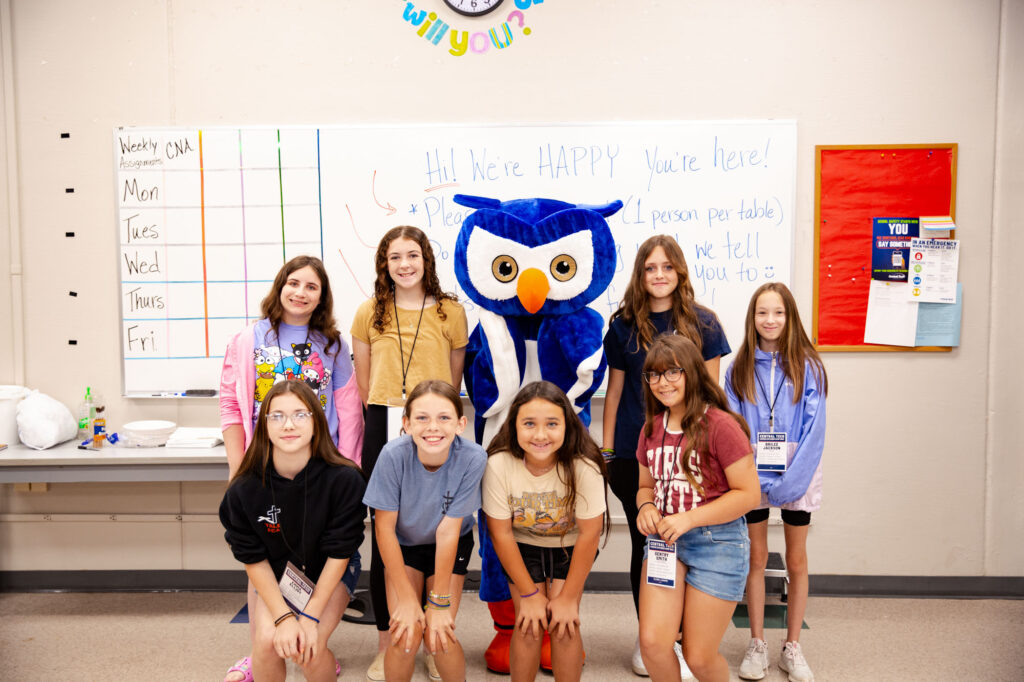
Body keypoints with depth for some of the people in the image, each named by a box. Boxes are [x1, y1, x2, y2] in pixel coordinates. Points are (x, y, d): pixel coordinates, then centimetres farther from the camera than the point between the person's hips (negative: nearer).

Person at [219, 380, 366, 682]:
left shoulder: (344, 479, -26)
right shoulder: (244, 489, -20)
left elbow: (338, 554, -17)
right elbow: (253, 559, -10)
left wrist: (310, 617, -20)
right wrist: (283, 617, -18)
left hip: (329, 575, -1)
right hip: (273, 578, 2)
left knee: (309, 647, -21)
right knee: (267, 639, -22)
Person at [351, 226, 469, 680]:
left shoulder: (450, 312, 4)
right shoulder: (370, 313, 7)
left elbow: (454, 381, 9)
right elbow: (363, 383, 11)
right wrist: (389, 416, 5)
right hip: (383, 430, 1)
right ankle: (385, 643, 20)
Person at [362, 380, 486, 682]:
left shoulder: (472, 457, -31)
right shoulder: (394, 454, -30)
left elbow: (448, 531, -23)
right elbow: (385, 527, -19)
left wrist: (439, 602, -17)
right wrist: (407, 598, -16)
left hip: (453, 544, 0)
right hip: (402, 543, 0)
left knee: (439, 636, -13)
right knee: (406, 634, -14)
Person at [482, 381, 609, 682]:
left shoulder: (584, 466, -31)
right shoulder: (499, 464, -28)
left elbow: (589, 534, -19)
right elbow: (501, 534, -16)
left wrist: (569, 597, -11)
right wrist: (529, 593, -10)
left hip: (569, 546, 0)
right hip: (522, 546, 1)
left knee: (563, 626, -10)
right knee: (529, 625, -7)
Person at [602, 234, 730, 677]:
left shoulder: (702, 323, 1)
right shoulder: (624, 326, 4)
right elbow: (615, 390, 8)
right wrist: (606, 449, 7)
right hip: (634, 453, 1)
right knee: (643, 544, 10)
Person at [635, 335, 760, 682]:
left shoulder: (720, 425, -12)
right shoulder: (651, 428, 8)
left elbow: (749, 494, -13)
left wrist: (688, 518, -19)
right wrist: (646, 506, -4)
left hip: (718, 541, -5)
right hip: (664, 540, 5)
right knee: (653, 642, -6)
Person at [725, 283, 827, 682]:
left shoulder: (807, 366, -4)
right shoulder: (740, 369, 1)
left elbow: (814, 430, -7)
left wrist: (790, 482, -14)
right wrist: (754, 478, -10)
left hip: (796, 476, -1)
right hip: (751, 477, 1)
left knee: (796, 561, 8)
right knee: (755, 558, 8)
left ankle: (792, 647, 22)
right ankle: (757, 645, 21)